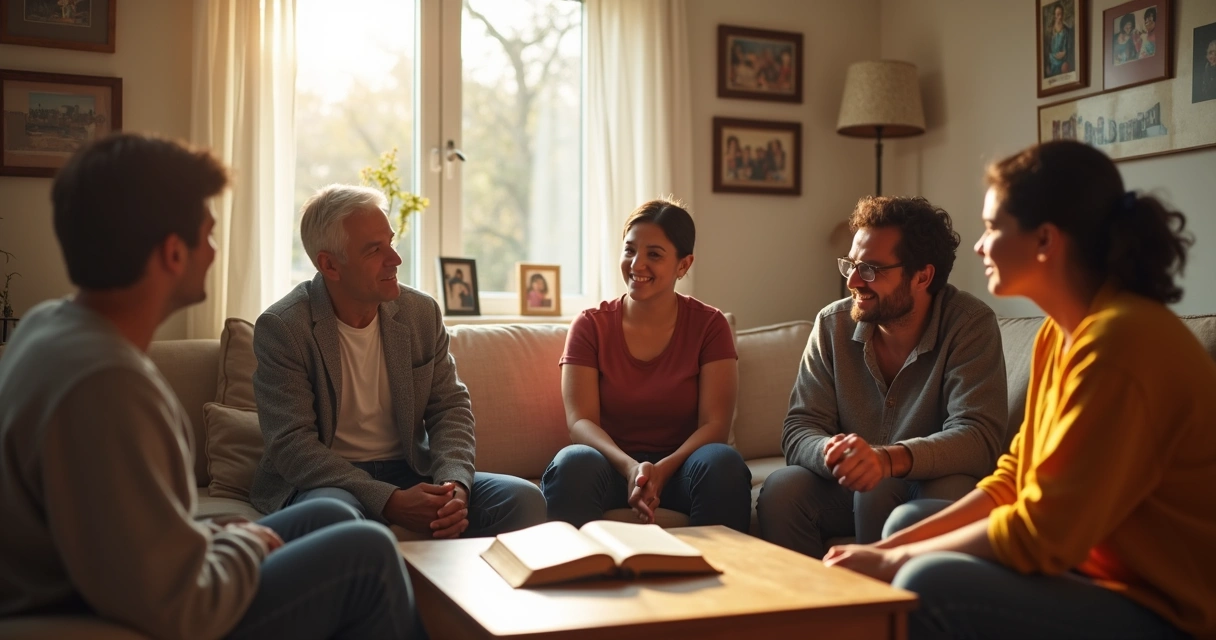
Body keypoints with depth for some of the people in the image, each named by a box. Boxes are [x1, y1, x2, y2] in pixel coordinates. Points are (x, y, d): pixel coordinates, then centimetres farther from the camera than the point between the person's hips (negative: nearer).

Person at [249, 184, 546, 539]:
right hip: (325, 480, -4)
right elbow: (292, 444, -16)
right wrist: (390, 502, -27)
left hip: (410, 474, 5)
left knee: (523, 498, -17)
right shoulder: (281, 328, -11)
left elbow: (450, 406, 6)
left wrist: (454, 484, -15)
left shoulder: (422, 312, 4)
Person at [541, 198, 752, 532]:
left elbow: (715, 423, -6)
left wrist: (663, 469, -25)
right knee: (574, 463, -33)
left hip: (680, 465, 1)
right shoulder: (590, 325, 2)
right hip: (612, 465, 0)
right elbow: (581, 421, -6)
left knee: (722, 462, -32)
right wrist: (630, 467, -26)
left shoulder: (709, 325, 1)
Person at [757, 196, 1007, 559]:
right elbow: (800, 429, -6)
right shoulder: (832, 324, -3)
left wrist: (889, 458, -43)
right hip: (850, 487, 3)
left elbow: (979, 437, -25)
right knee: (781, 489, -25)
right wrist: (829, 452, -32)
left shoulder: (970, 325, -14)